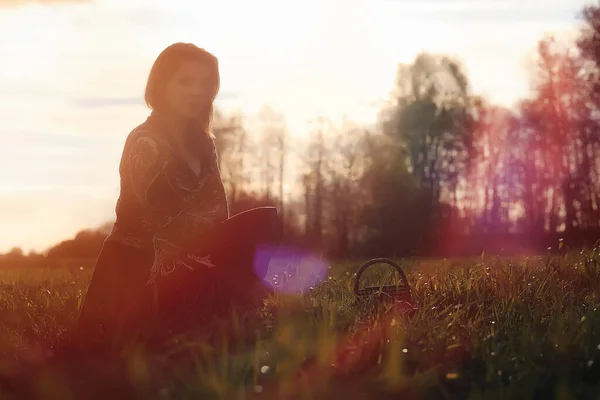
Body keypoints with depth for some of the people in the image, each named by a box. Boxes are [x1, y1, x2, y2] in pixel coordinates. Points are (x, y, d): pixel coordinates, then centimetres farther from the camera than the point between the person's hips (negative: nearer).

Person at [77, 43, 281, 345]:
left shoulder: (201, 144, 10)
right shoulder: (146, 144, -15)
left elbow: (215, 218, 8)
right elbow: (165, 227, -19)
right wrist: (241, 279, -18)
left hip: (180, 262, 8)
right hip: (137, 275, -8)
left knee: (264, 221, -5)